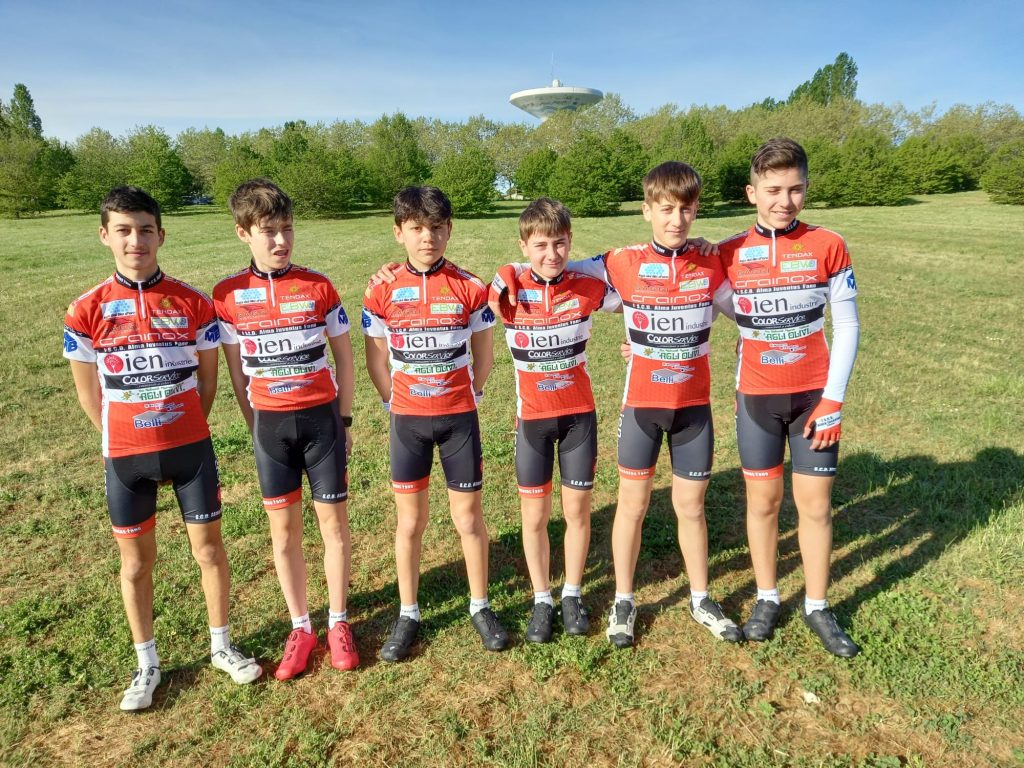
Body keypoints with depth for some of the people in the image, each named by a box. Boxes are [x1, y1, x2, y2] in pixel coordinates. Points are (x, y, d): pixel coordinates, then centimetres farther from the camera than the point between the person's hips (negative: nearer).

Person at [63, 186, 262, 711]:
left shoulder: (193, 303, -5)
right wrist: (123, 442, 4)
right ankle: (147, 664, 32)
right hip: (125, 456, 0)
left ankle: (221, 646, 30)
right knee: (136, 561, 13)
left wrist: (182, 429, 5)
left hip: (191, 446, 0)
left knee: (209, 547, 10)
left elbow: (207, 378, 4)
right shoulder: (87, 311, -6)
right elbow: (89, 392, 3)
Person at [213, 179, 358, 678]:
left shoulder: (317, 286, -5)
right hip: (271, 423, 1)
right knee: (283, 528, 9)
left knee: (333, 521, 6)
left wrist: (344, 420, 3)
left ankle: (338, 622, 24)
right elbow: (235, 368, 6)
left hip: (321, 417, -1)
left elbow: (343, 356, 3)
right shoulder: (228, 295, -3)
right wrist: (255, 426, 7)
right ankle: (300, 628, 26)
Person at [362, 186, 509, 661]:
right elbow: (376, 360, 5)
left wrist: (464, 400, 3)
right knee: (410, 521, 11)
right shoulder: (382, 292, -3)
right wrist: (398, 405, 3)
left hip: (459, 417, 0)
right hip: (407, 421, 1)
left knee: (469, 517, 8)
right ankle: (408, 614, 27)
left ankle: (480, 607, 27)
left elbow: (483, 356, 4)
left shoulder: (470, 288, -5)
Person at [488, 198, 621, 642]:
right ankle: (542, 599, 29)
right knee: (535, 515, 9)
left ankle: (572, 595, 31)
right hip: (532, 419, 0)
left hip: (579, 414, 1)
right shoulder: (507, 291, -10)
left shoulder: (588, 288, -8)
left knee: (578, 509, 10)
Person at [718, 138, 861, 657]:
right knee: (762, 501, 11)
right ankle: (767, 598, 29)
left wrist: (833, 400, -7)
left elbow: (847, 327, -3)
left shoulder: (828, 247, -5)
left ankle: (817, 607, 26)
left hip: (814, 396, 0)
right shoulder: (729, 254, -3)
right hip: (756, 398, 1)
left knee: (815, 505, 7)